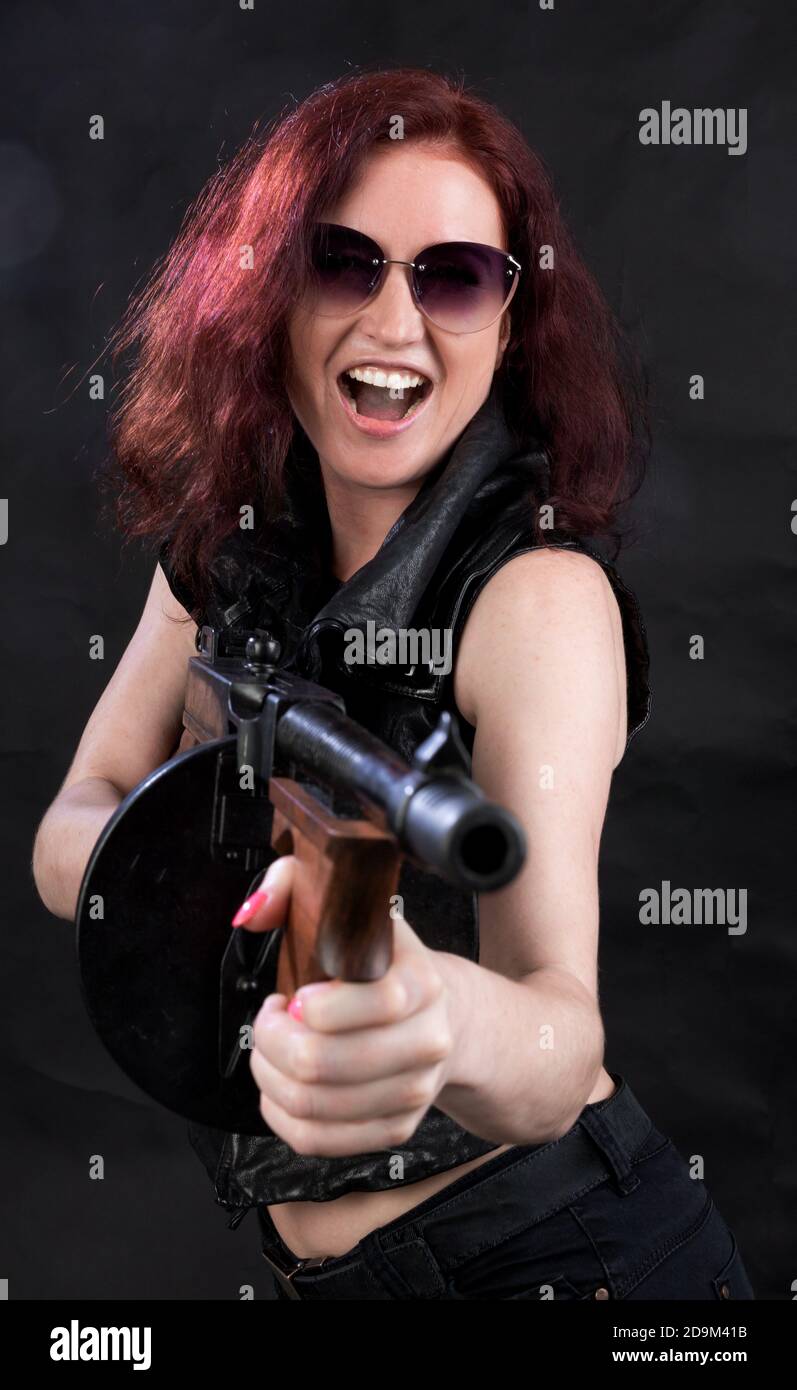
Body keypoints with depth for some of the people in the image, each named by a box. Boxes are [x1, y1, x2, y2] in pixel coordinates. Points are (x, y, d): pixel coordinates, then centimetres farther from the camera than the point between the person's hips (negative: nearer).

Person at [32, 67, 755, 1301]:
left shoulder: (539, 592, -22)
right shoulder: (224, 546, -2)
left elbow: (561, 1031, -33)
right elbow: (65, 845, -6)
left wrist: (446, 1022, -56)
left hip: (555, 1248, -6)